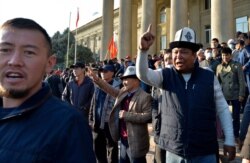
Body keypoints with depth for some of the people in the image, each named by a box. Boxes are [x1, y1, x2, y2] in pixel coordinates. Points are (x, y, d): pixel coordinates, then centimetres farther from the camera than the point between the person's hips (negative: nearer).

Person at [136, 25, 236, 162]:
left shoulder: (209, 77, -3)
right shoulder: (165, 76, -1)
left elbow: (223, 109, 2)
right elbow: (143, 74, -17)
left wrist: (229, 140, 2)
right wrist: (143, 49, -33)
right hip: (174, 152, 1)